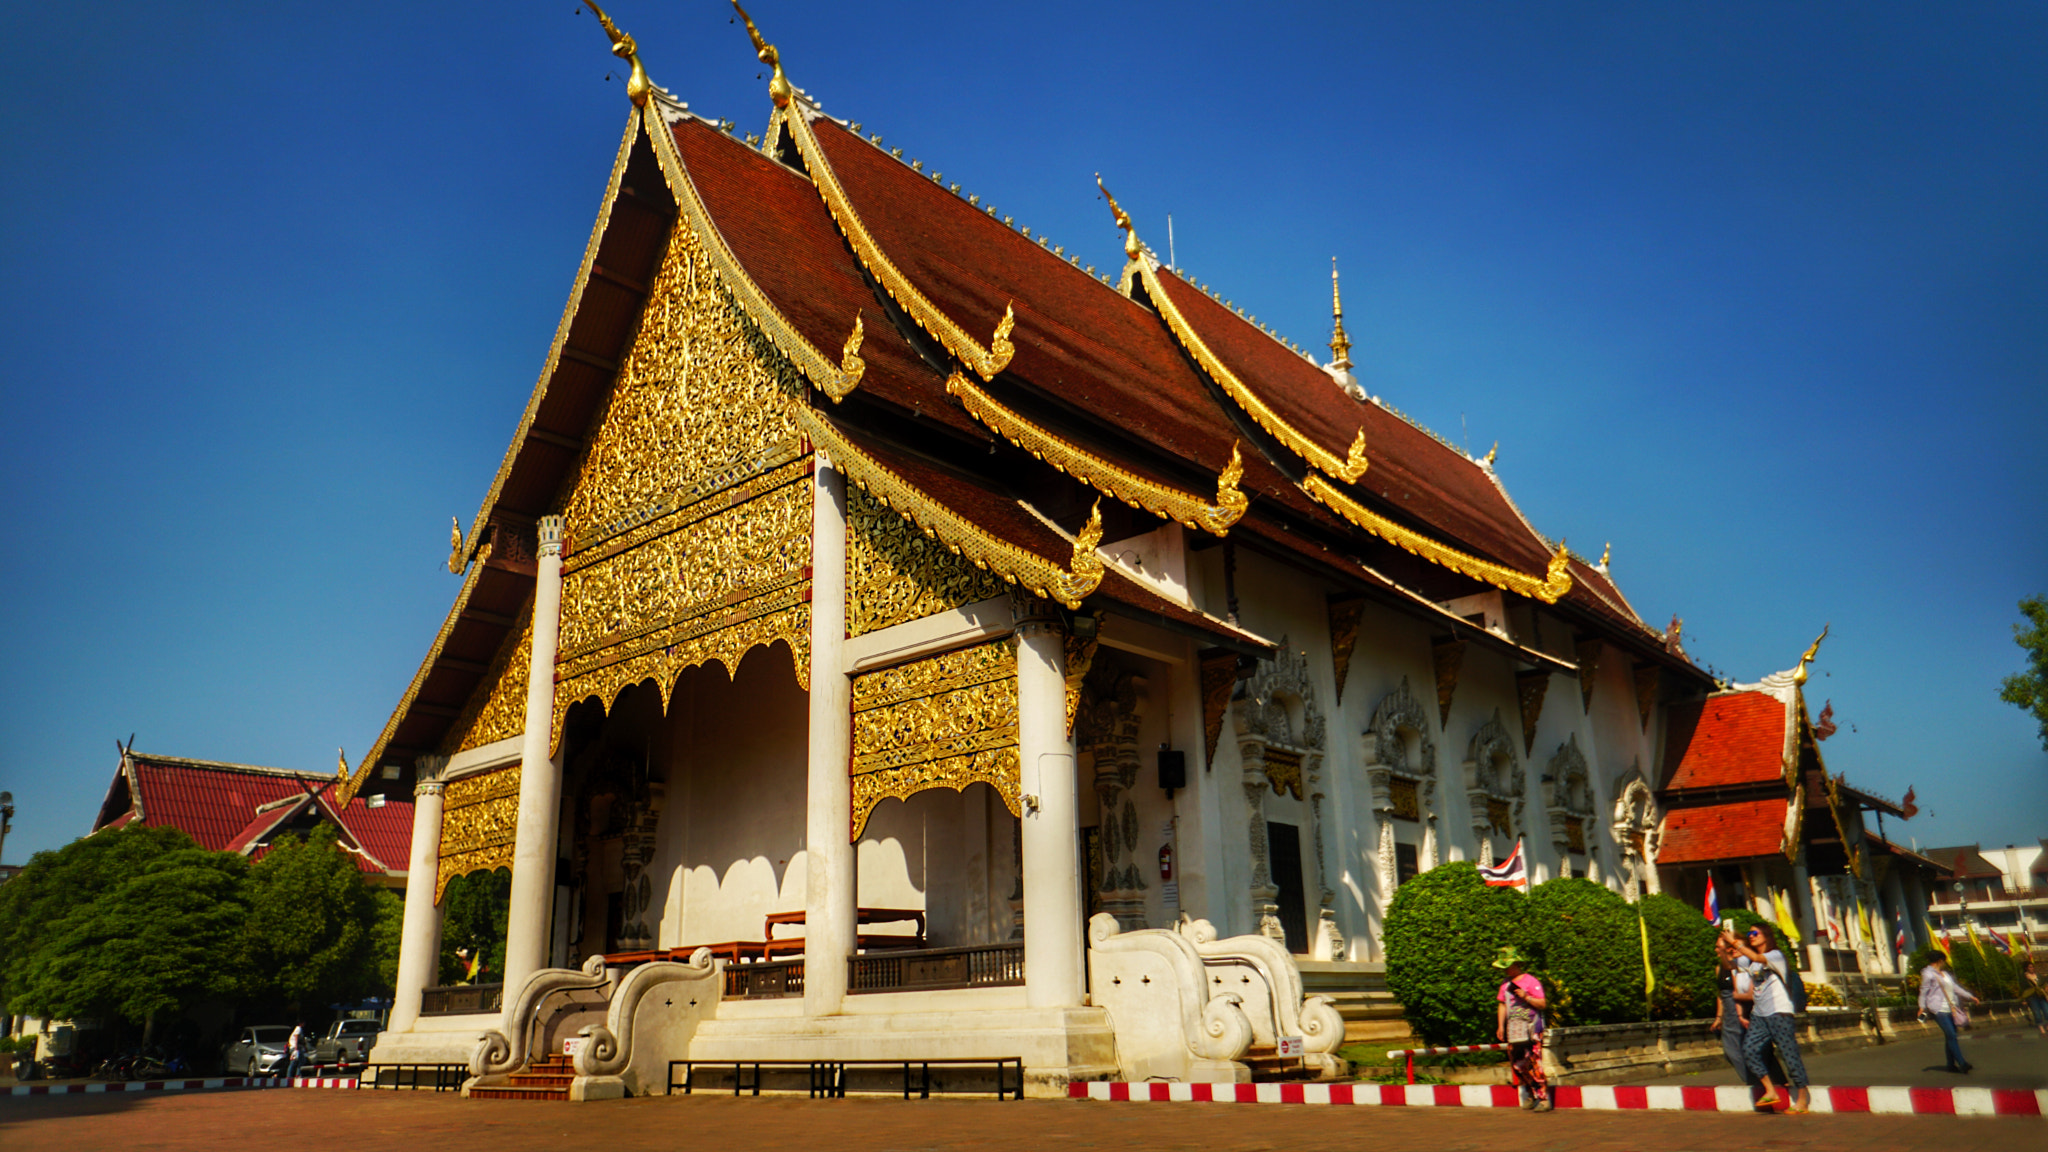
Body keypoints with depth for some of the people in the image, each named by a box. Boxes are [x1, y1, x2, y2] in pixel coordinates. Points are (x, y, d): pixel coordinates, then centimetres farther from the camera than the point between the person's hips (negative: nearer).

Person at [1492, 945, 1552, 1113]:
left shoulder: (1531, 982, -6)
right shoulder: (1505, 984, 14)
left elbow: (1542, 1003, -8)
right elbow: (1502, 1005, 18)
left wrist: (1526, 997, -22)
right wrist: (1500, 1026, 14)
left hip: (1531, 1030, -6)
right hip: (1513, 1031, 6)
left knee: (1534, 1065, -11)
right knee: (1518, 1064, 5)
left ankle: (1544, 1100, -6)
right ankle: (1529, 1097, 17)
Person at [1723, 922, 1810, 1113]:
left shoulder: (1776, 955, -6)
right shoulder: (1749, 959, 15)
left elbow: (1757, 958, -25)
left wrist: (1735, 942, -26)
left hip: (1780, 1013, -7)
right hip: (1759, 1014, 7)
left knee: (1789, 1053, -4)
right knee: (1749, 1050, -5)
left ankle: (1802, 1100, 5)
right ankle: (1770, 1091, 3)